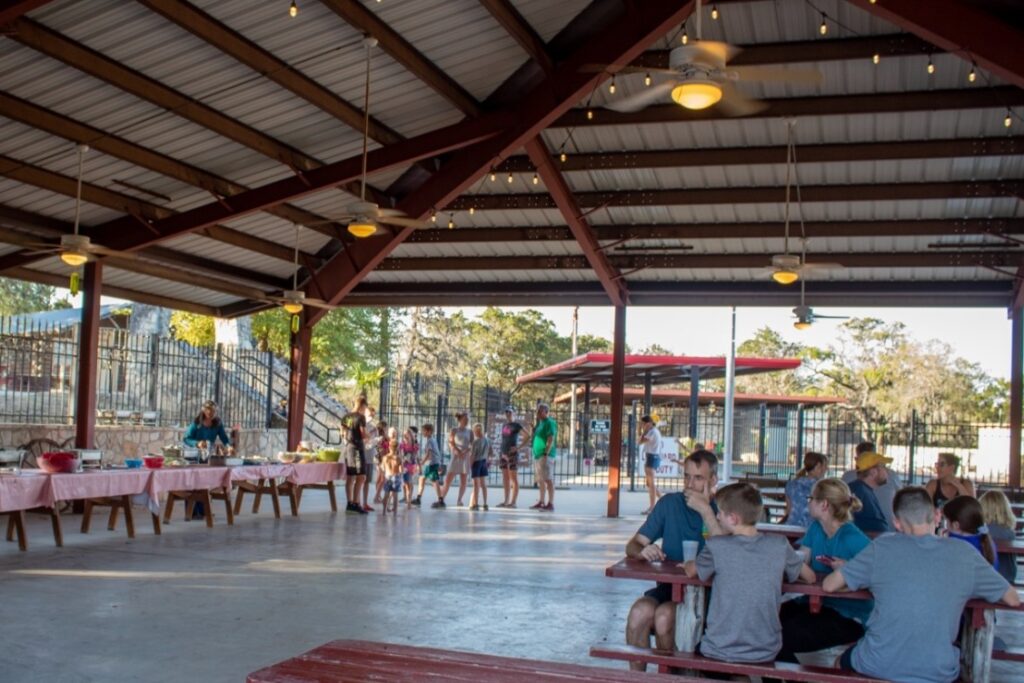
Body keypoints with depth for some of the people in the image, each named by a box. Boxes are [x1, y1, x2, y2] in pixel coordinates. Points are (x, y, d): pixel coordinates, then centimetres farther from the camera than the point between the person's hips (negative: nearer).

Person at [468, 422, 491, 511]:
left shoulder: (476, 441, -17)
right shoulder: (487, 440, 3)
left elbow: (473, 454, -17)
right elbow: (489, 453, 9)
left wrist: (470, 464, -8)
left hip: (476, 462, -6)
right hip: (484, 462, 6)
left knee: (476, 484, -2)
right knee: (483, 484, 11)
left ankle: (475, 504, -1)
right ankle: (485, 504, 13)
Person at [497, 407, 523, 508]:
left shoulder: (516, 425, -5)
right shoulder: (504, 426, 16)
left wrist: (518, 447, -14)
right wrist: (501, 453, 15)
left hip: (513, 454, -7)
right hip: (504, 454, 7)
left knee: (514, 479, -4)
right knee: (505, 479, 8)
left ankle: (513, 502, -3)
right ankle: (506, 501, 13)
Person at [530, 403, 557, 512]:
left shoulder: (549, 423, -9)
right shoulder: (539, 423, 18)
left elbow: (551, 440, -17)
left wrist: (546, 454, -24)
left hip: (545, 455, -10)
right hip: (537, 454, 10)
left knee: (547, 479, -11)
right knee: (540, 479, 12)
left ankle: (550, 504, -12)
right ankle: (541, 502, 19)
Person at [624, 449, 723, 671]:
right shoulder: (670, 503, 8)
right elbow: (633, 545, 7)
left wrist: (705, 510, -19)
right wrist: (643, 551, -18)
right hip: (668, 585, 3)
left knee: (664, 616, -30)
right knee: (640, 612, -28)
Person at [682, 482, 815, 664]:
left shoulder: (717, 546, -12)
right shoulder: (780, 545, -6)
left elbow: (689, 571, 6)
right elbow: (810, 577, 10)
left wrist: (688, 564, 28)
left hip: (721, 652, -2)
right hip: (766, 653, 3)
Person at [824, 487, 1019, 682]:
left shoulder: (882, 547, -5)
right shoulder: (964, 553, -1)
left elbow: (829, 585, 2)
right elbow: (1014, 599, 11)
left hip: (877, 667, -1)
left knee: (845, 659, 34)